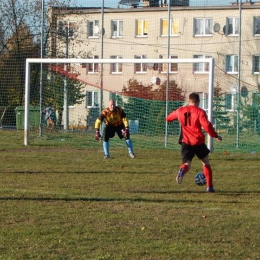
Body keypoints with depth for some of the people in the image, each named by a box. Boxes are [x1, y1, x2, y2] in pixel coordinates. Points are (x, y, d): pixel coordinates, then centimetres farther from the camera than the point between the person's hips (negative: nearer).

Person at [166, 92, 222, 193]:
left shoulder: (180, 111, 6)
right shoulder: (200, 112, -7)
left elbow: (168, 118, 21)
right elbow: (207, 126, -17)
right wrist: (216, 136, -5)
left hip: (186, 142, 2)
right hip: (198, 142, -2)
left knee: (187, 163, -1)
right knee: (206, 163, 18)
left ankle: (182, 170, -40)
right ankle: (209, 186, 17)